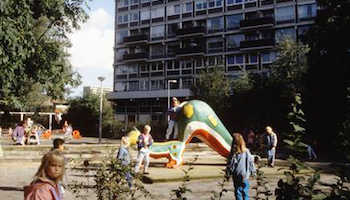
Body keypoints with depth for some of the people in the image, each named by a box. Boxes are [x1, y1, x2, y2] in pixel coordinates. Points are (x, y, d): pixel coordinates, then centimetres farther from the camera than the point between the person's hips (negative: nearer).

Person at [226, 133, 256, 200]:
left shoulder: (233, 154, -16)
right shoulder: (247, 152, -9)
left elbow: (230, 166, -8)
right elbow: (251, 163, 1)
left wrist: (228, 175, 6)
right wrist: (253, 172, 15)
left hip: (236, 177, -2)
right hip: (245, 177, 2)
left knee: (238, 193, 10)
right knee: (245, 192, 14)